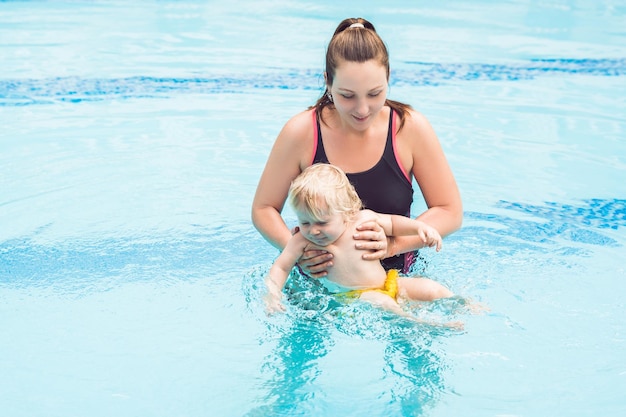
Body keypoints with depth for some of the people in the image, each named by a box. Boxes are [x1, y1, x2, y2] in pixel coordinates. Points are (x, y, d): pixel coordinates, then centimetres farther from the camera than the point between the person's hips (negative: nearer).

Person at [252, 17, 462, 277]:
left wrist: (393, 244, -22)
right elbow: (263, 209, -2)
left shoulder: (411, 129, -11)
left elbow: (450, 212, -5)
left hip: (394, 275, -1)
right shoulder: (301, 133, -12)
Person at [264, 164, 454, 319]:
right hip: (352, 297, -3)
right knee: (381, 303, -34)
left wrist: (421, 227, -4)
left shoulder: (364, 219, -8)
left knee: (431, 289, -9)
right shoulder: (303, 241, -12)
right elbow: (280, 267, -5)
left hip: (388, 284, 3)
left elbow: (393, 223, 9)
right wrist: (272, 294, -20)